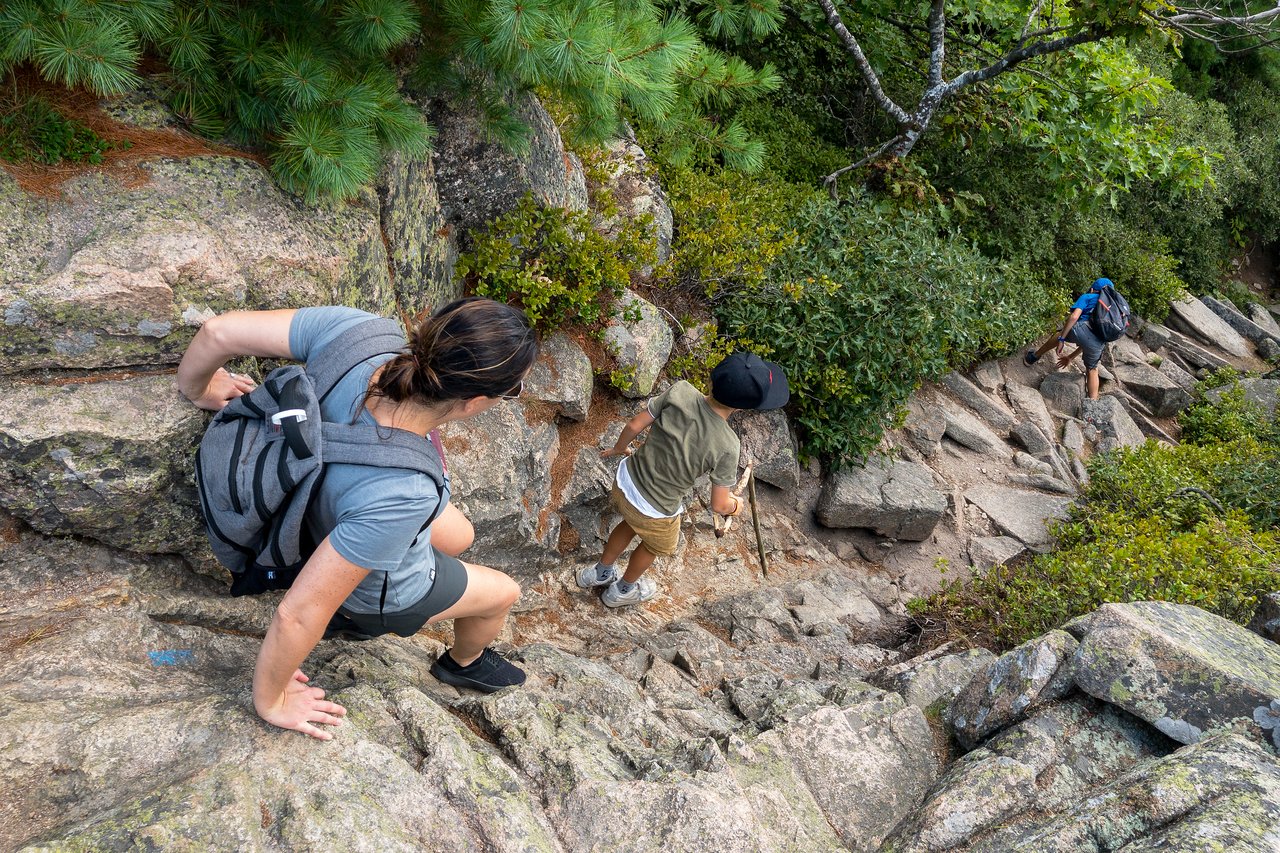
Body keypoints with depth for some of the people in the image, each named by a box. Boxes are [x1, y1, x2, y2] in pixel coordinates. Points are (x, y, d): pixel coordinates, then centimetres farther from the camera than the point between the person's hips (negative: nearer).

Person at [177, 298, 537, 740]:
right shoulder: (399, 495, -47)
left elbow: (219, 331, -22)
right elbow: (297, 615, -37)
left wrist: (197, 389, 0)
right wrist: (270, 701, -17)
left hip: (325, 513, 5)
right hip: (383, 593, -5)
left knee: (459, 538, 32)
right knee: (503, 592, 23)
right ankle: (465, 662, 55)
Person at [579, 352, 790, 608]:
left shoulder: (680, 392, -23)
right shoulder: (726, 446, -30)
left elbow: (634, 425, -11)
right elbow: (719, 504, -18)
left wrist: (619, 448, 11)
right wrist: (735, 505, 5)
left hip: (624, 482, 4)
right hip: (655, 512, -3)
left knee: (630, 524, 37)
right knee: (656, 546, 32)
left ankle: (600, 573, 61)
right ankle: (622, 591, 58)